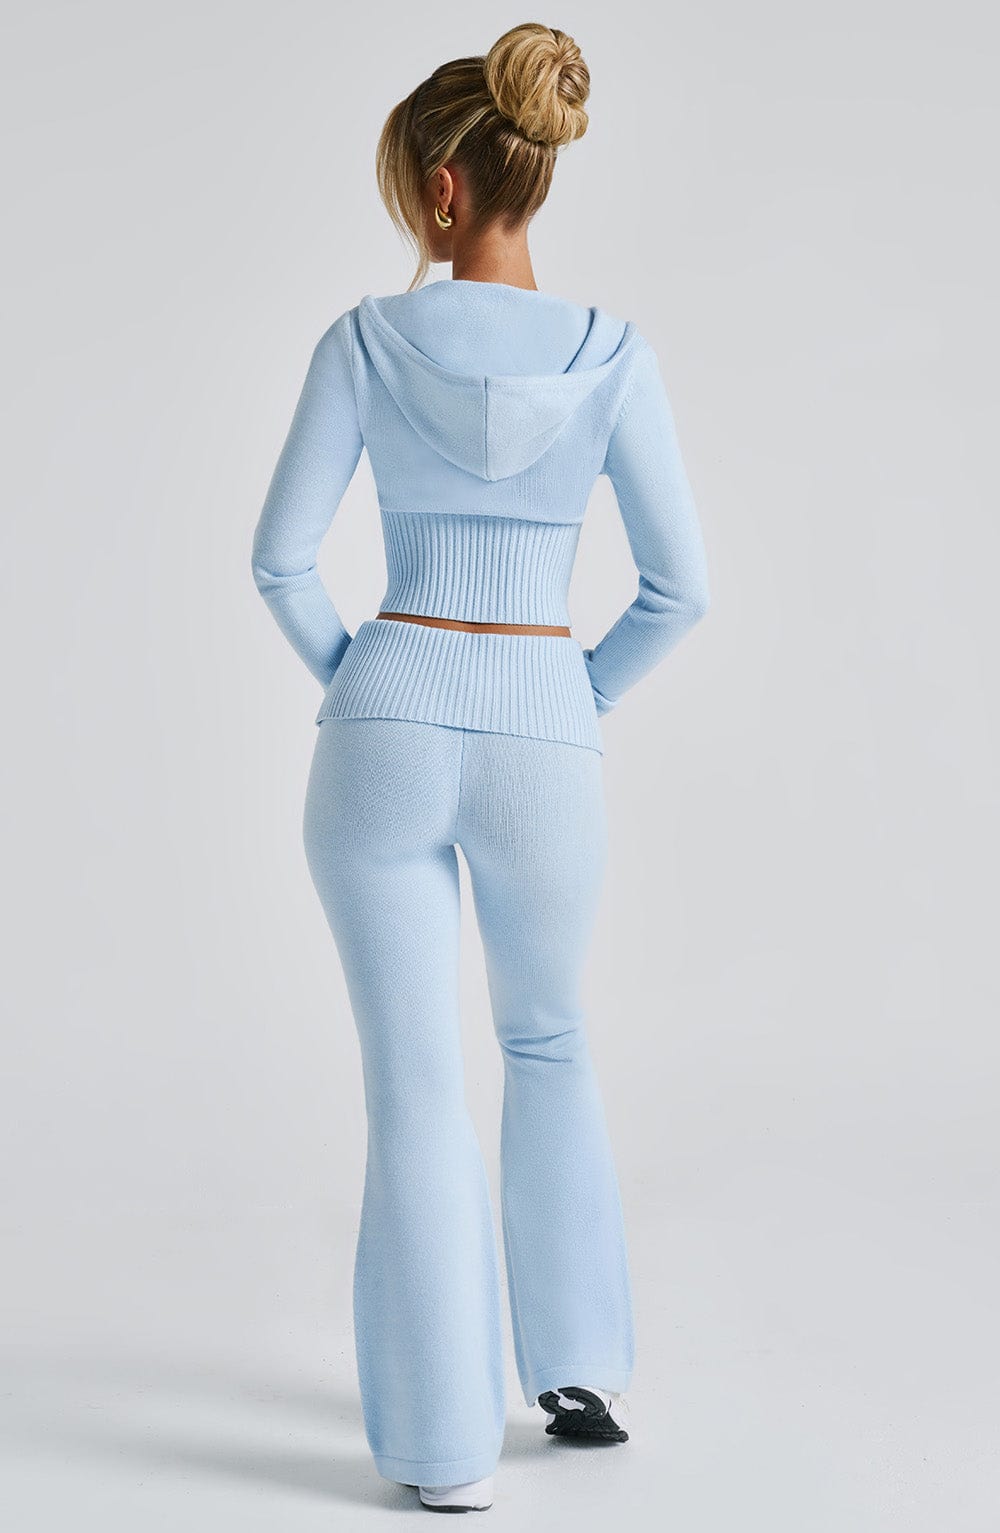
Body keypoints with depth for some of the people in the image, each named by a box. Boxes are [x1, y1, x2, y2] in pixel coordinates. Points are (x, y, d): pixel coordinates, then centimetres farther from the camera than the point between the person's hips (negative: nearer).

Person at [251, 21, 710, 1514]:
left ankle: (446, 1445, 12)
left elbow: (281, 556, -3)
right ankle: (583, 1368, 28)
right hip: (542, 733, 1)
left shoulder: (367, 336, -3)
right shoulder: (611, 352, -3)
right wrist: (581, 698, 12)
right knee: (550, 1046, 24)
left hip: (386, 727, -1)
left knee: (416, 1085, 6)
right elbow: (680, 583, -3)